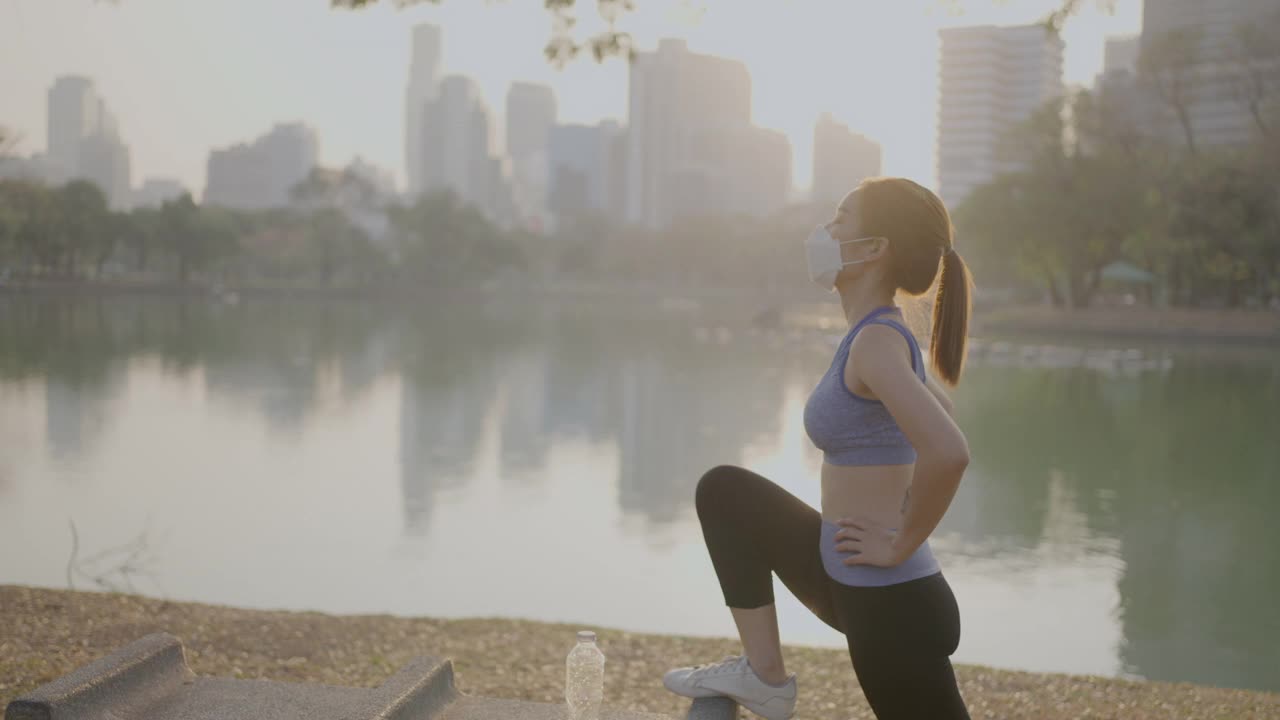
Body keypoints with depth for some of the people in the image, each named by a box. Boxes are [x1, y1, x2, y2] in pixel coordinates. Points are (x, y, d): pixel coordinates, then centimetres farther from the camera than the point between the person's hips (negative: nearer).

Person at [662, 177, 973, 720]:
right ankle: (764, 675, 17)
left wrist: (901, 544, -21)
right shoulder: (882, 333, 8)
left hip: (893, 605, -9)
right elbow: (935, 407, 27)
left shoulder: (876, 340, -21)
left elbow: (947, 452, -36)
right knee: (725, 491, 14)